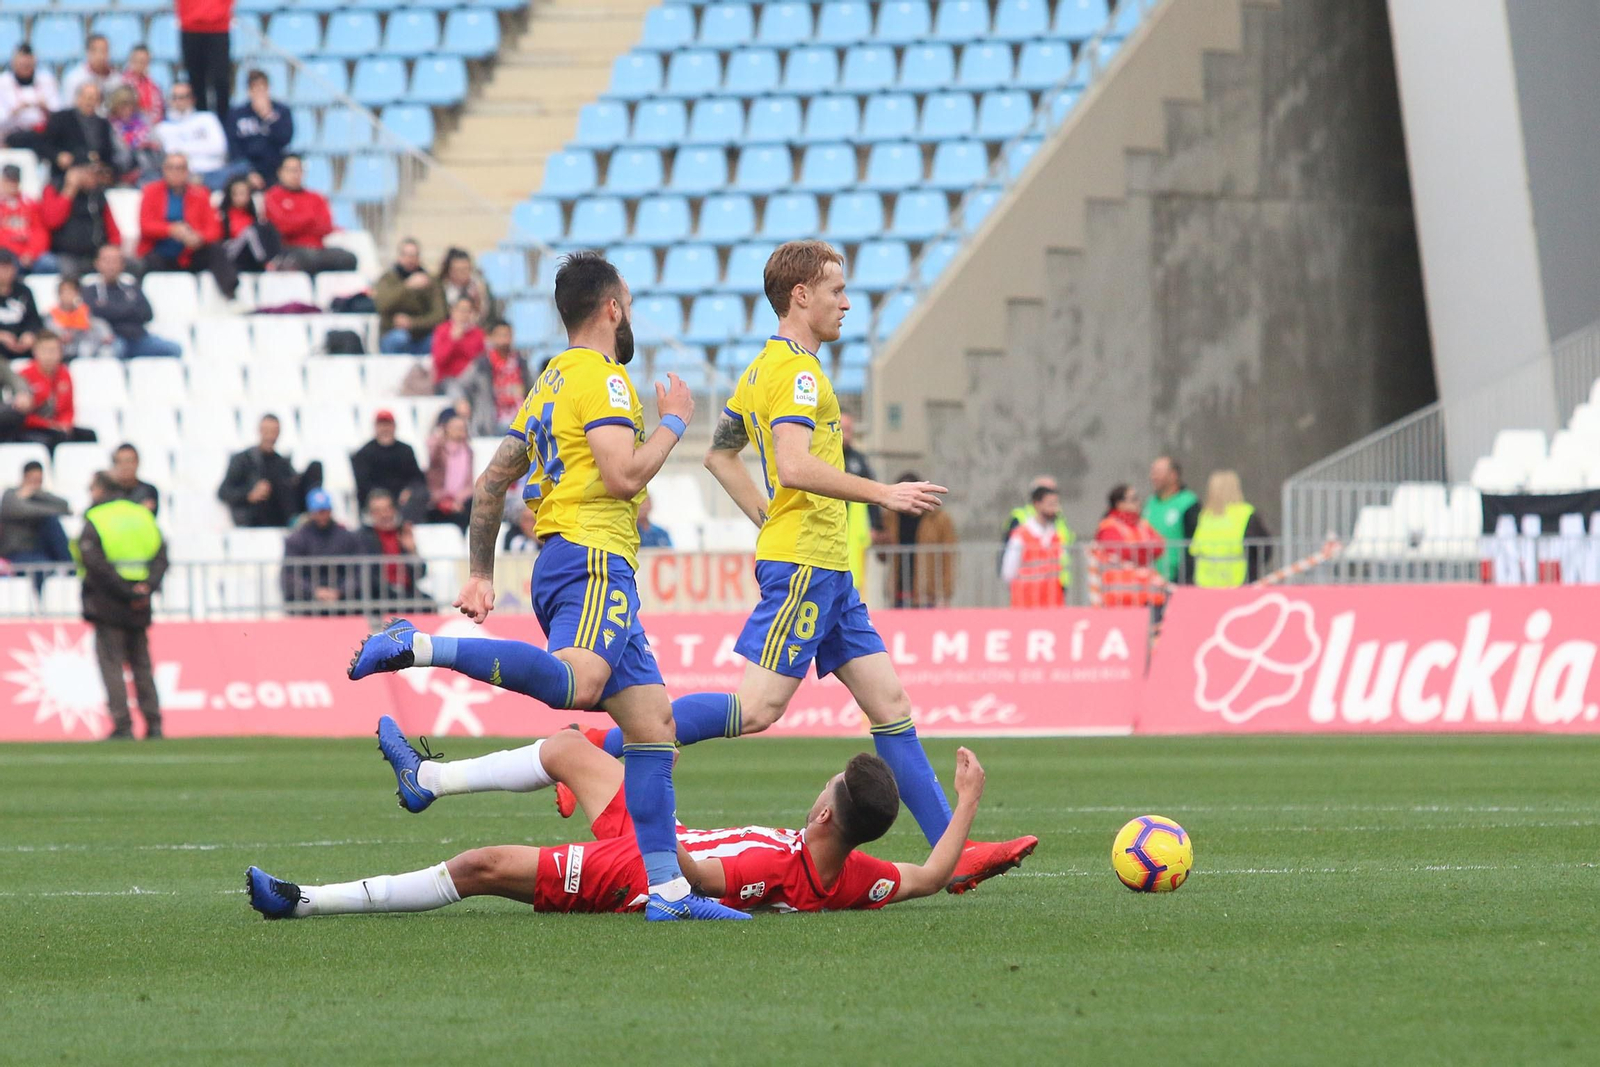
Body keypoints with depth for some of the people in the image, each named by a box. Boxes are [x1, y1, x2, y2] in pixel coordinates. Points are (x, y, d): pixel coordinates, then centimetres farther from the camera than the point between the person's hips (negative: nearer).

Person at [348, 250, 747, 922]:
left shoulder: (551, 382, 24)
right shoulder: (601, 376, -3)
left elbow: (491, 483, 24)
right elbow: (625, 475, -16)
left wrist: (480, 574, 26)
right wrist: (674, 422, 0)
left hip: (559, 562, 10)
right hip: (591, 558, -10)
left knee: (652, 721, 6)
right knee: (576, 682, -37)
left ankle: (667, 890, 0)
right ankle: (420, 647, -39)